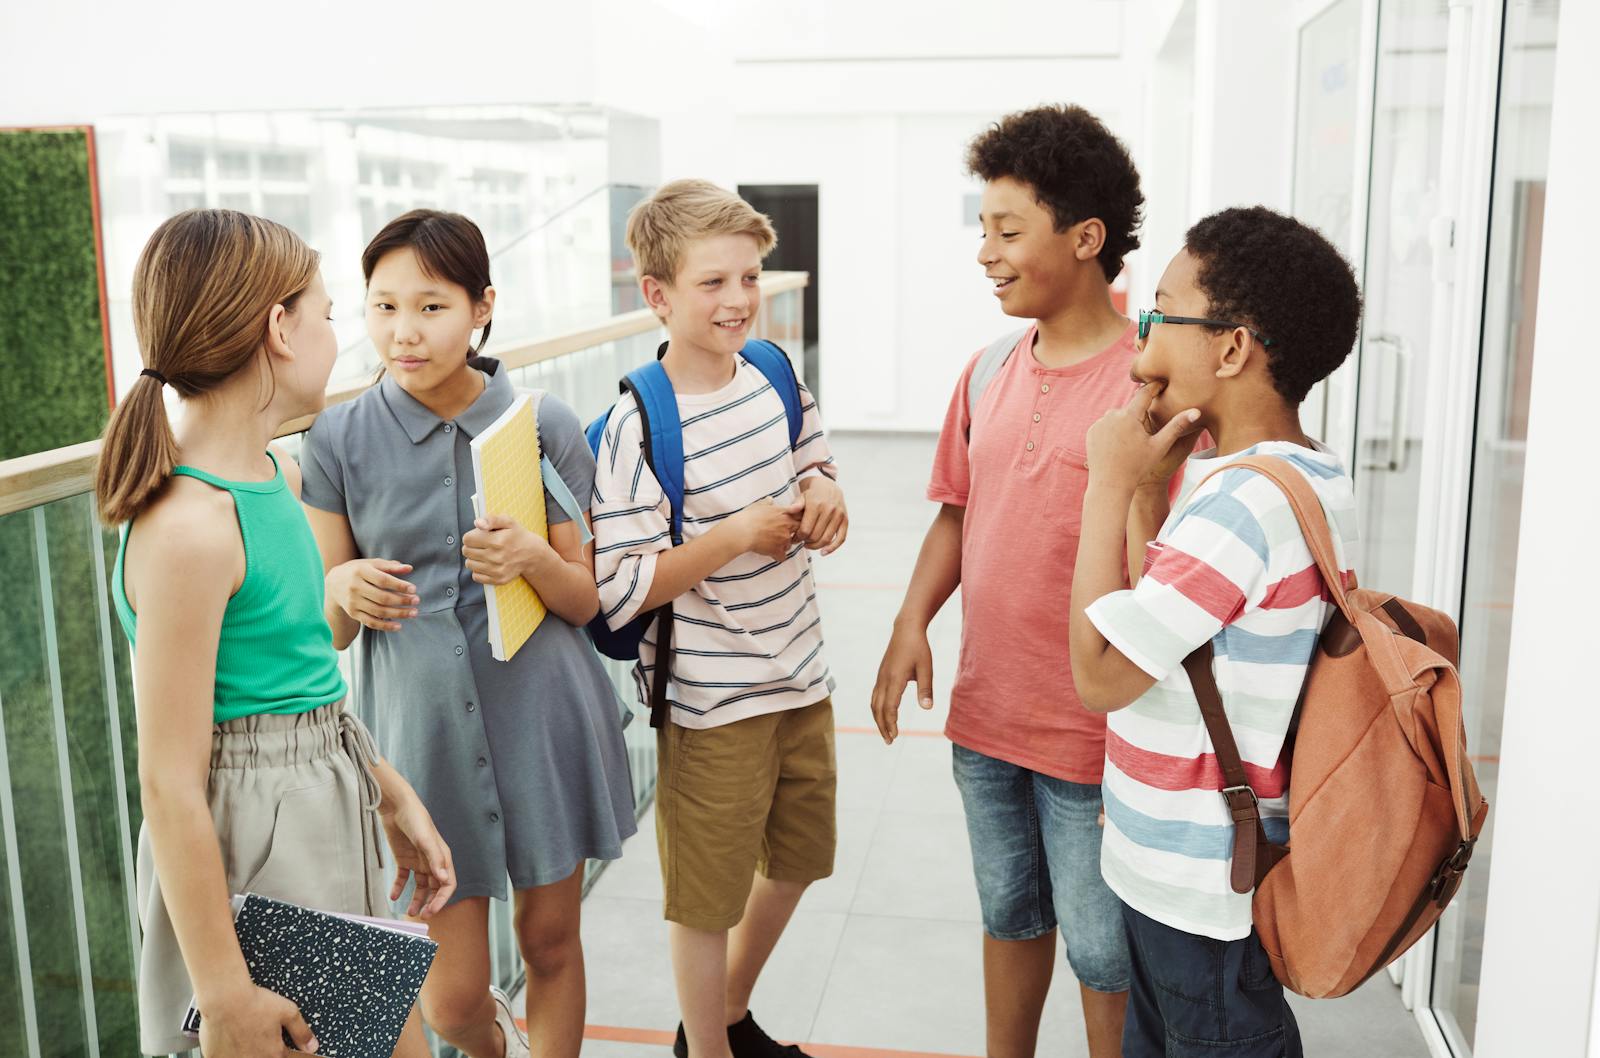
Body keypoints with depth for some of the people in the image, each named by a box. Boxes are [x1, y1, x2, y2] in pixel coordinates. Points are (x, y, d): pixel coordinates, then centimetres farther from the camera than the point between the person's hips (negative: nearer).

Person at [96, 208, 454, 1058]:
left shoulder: (276, 476, 4)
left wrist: (393, 795, 15)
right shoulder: (189, 526, -24)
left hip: (329, 813, 9)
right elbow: (171, 785, -21)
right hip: (247, 834, -9)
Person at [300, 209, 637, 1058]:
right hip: (421, 724, 0)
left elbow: (586, 602, 2)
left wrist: (534, 559, -19)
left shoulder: (544, 423, -3)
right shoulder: (340, 439, -3)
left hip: (539, 714, 0)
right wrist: (345, 591, -21)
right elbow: (325, 629, 2)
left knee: (551, 940, 14)